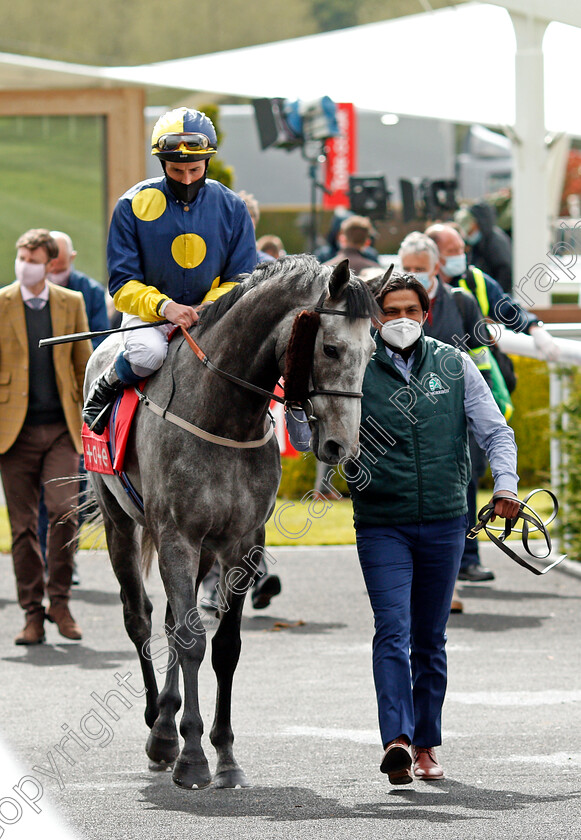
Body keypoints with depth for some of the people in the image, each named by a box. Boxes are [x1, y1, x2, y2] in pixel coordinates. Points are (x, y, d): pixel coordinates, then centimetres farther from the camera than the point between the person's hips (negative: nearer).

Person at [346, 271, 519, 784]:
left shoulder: (455, 366, 5)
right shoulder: (358, 371, 0)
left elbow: (496, 431, 4)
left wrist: (506, 486, -13)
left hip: (444, 522, 2)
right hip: (382, 525, -2)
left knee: (430, 640, 10)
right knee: (393, 631, -16)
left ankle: (426, 745, 19)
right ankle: (398, 739, -25)